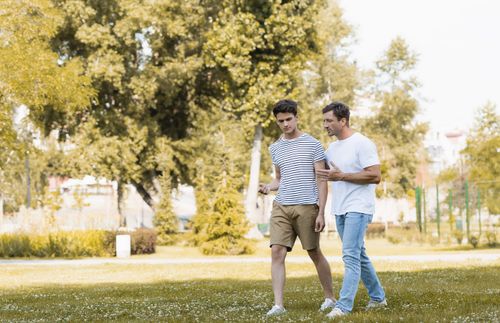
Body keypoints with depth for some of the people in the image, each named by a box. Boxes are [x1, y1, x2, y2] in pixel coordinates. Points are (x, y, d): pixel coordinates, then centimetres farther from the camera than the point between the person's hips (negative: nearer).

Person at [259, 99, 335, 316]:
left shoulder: (312, 144, -2)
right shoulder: (275, 148, 13)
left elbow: (322, 180, -3)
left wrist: (321, 212, -8)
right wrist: (269, 187, 0)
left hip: (307, 207, -4)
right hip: (281, 207, 4)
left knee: (315, 253, 6)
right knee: (277, 252, -9)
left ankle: (330, 297, 22)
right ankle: (278, 304, -10)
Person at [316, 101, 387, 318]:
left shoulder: (362, 144, -12)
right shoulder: (332, 148, 13)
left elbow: (375, 176, -19)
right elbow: (318, 170, 28)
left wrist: (341, 176, -21)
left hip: (358, 208, -9)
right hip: (340, 209, 9)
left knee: (351, 256, -14)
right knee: (358, 255, 15)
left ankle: (343, 306, -17)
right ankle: (378, 297, 27)